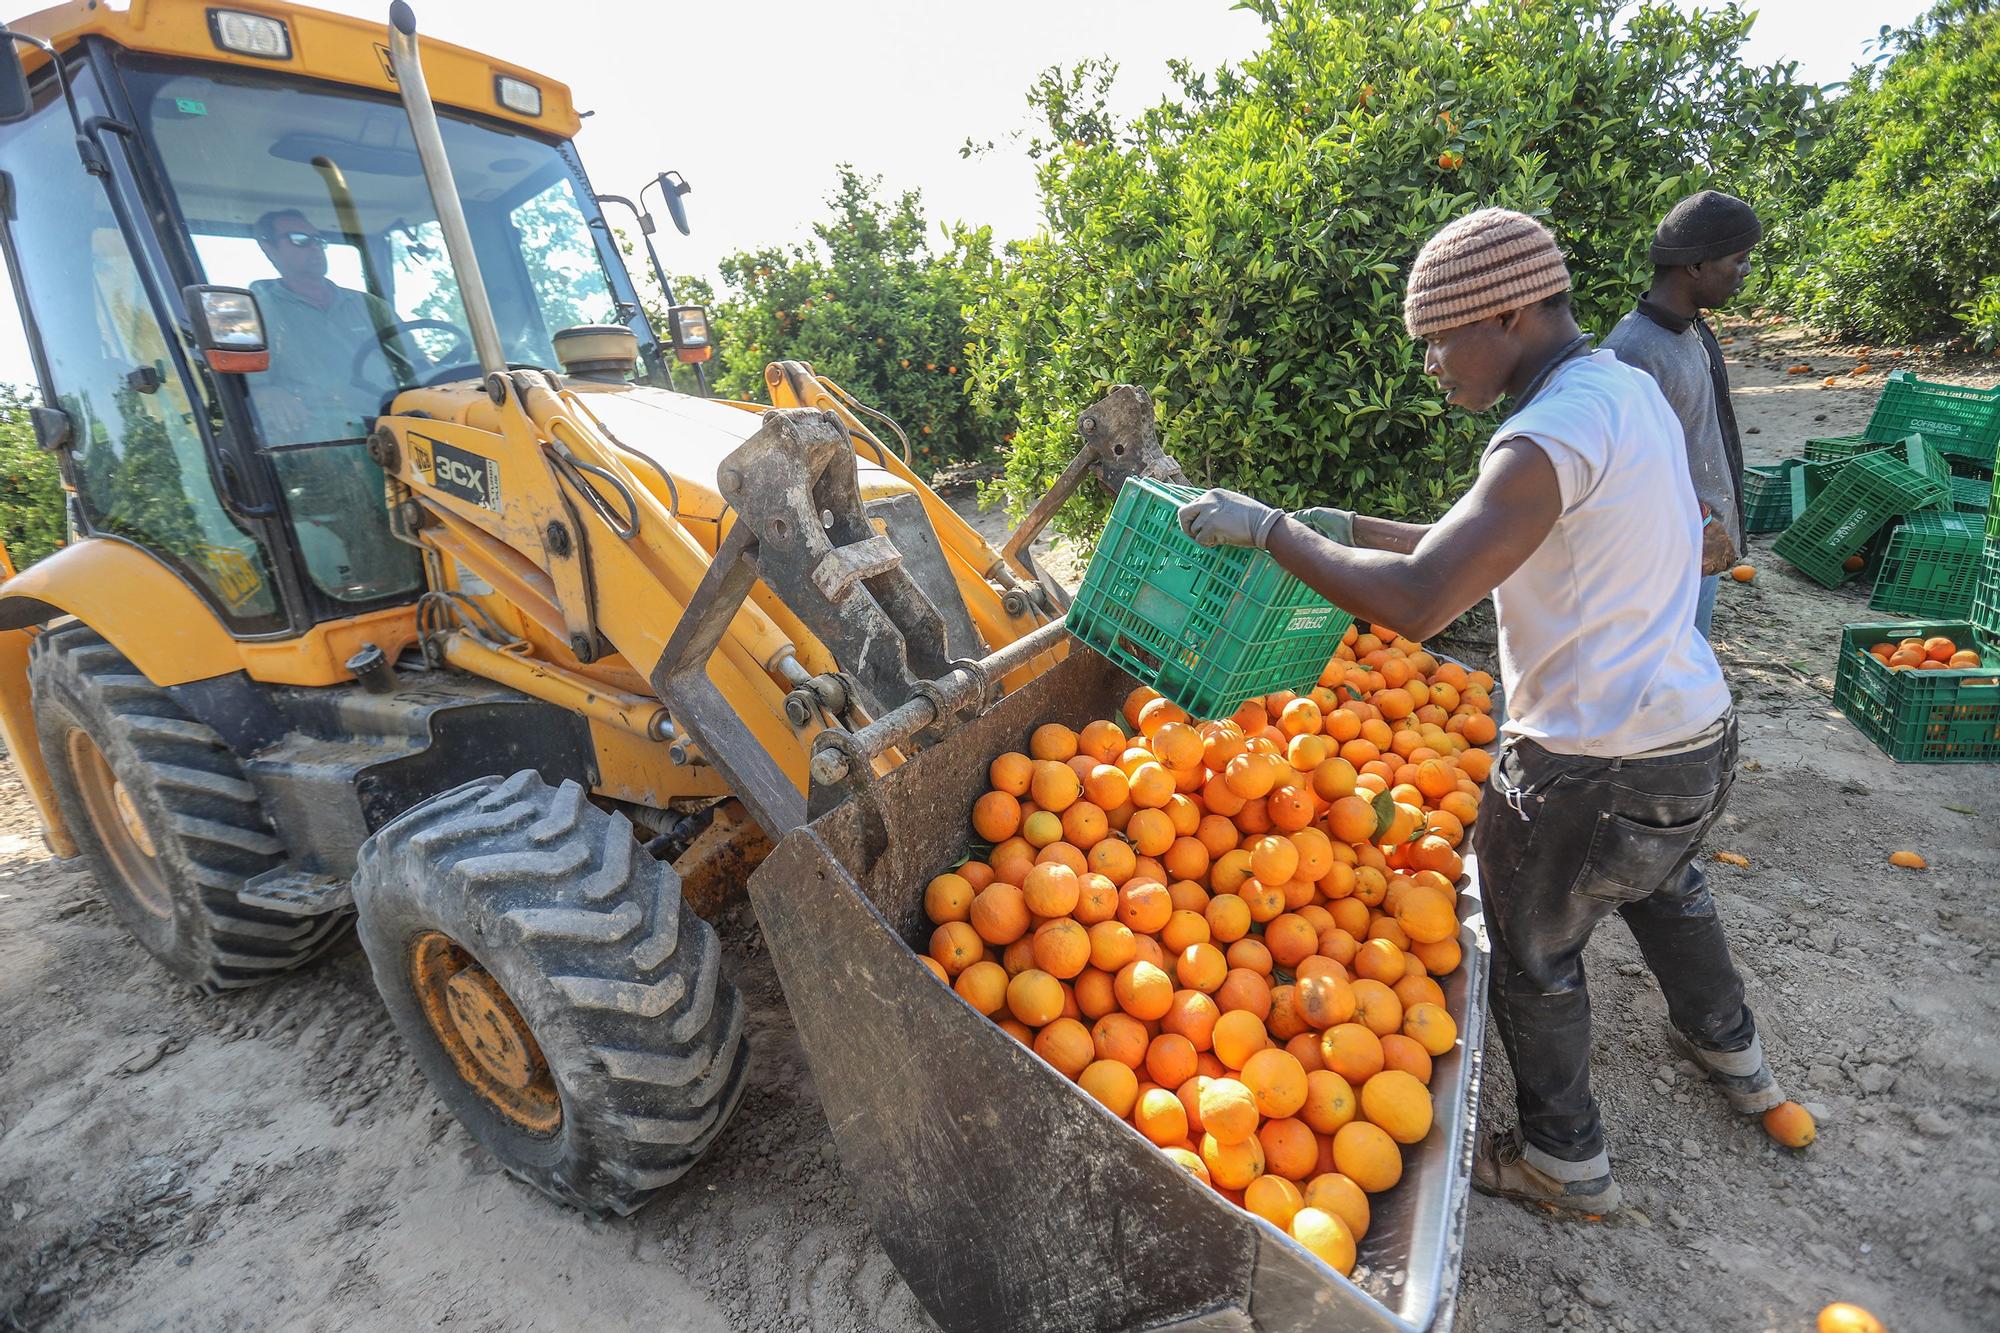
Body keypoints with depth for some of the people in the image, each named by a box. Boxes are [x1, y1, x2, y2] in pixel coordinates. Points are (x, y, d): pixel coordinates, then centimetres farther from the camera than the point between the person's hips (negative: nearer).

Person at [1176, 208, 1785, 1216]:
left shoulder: (1553, 437, -26)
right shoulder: (1624, 388, 5)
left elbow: (1417, 603, -34)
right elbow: (1487, 542, 10)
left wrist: (1270, 529, -24)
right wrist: (1349, 529, 5)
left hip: (1595, 769, -9)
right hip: (1695, 728, 10)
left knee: (1532, 953, 13)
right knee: (1663, 882, 35)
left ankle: (1564, 1160, 34)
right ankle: (1729, 1050, 60)